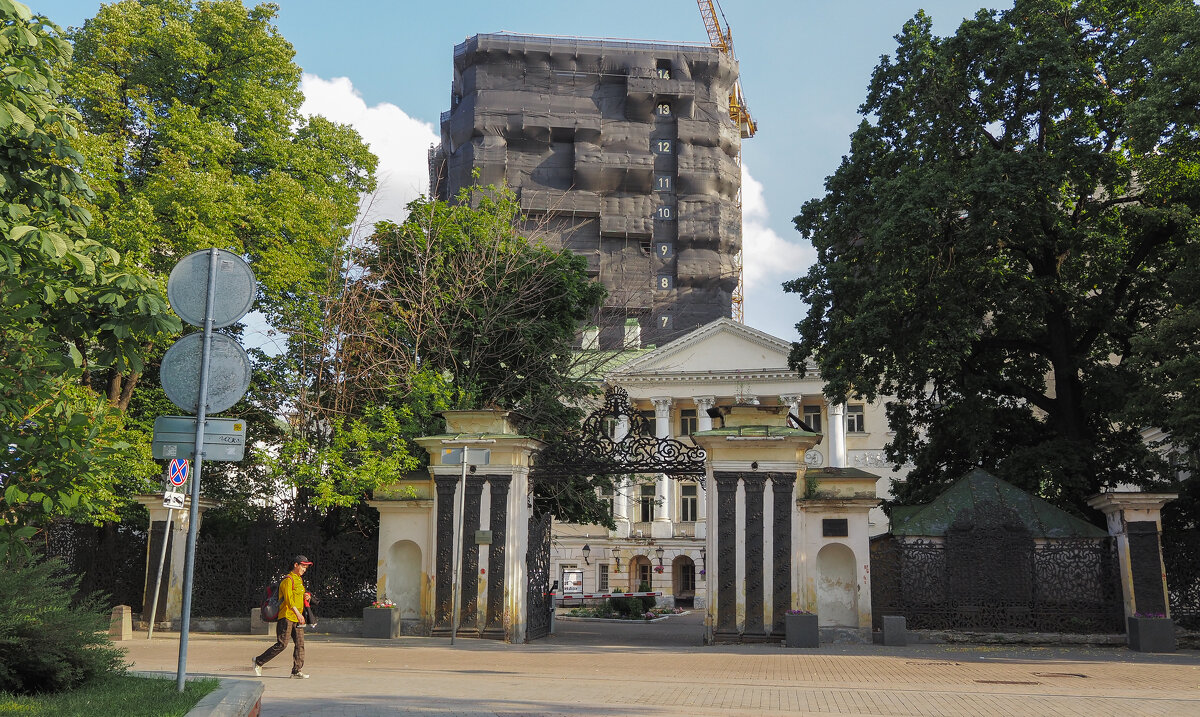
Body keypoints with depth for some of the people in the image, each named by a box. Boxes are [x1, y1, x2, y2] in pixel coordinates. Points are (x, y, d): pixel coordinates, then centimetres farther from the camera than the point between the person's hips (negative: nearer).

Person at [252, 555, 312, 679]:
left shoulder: (299, 580, 21)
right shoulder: (287, 580, -9)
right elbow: (288, 599, -22)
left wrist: (306, 597, 8)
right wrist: (298, 613, -31)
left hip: (297, 619, 9)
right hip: (286, 617, -9)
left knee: (300, 644, -1)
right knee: (282, 644, -10)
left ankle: (297, 671, -1)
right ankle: (259, 661, 5)